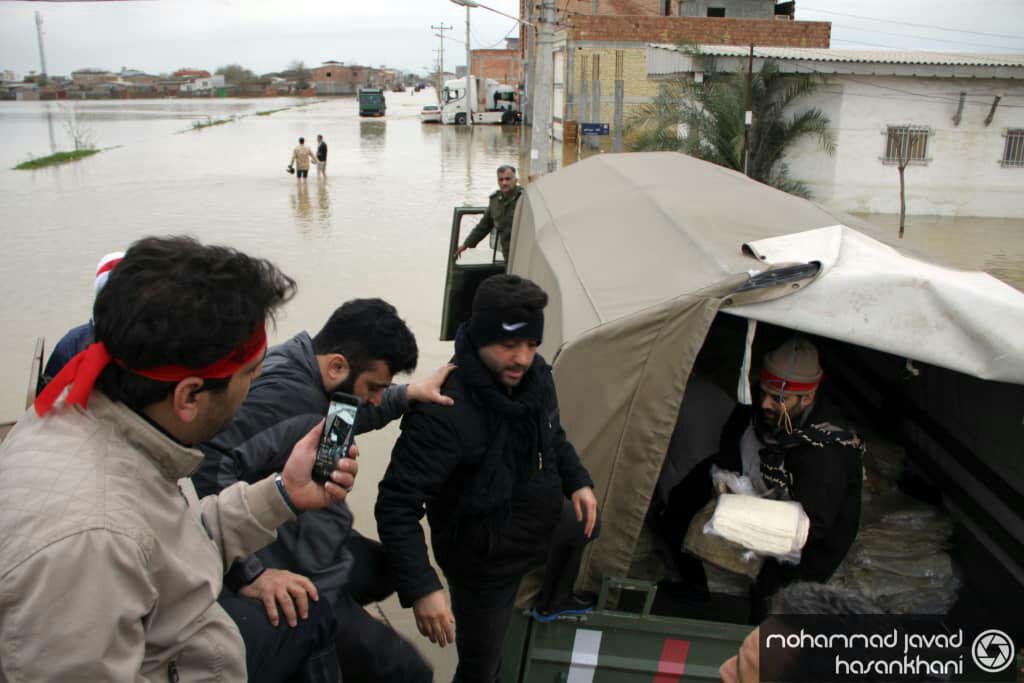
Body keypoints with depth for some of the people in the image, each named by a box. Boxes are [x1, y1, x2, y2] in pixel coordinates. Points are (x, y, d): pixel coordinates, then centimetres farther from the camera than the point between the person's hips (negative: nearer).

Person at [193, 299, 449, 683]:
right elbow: (210, 467, -38)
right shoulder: (285, 393, -28)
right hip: (301, 583, -10)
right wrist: (249, 575, -34)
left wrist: (408, 394, 4)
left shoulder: (299, 367, 0)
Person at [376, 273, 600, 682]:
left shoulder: (535, 375, -13)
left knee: (585, 527, 35)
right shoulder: (442, 413, -39)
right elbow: (397, 506, -35)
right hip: (485, 561, -8)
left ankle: (553, 603, 65)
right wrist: (421, 589, -40)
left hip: (544, 522, 8)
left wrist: (577, 481, 1)